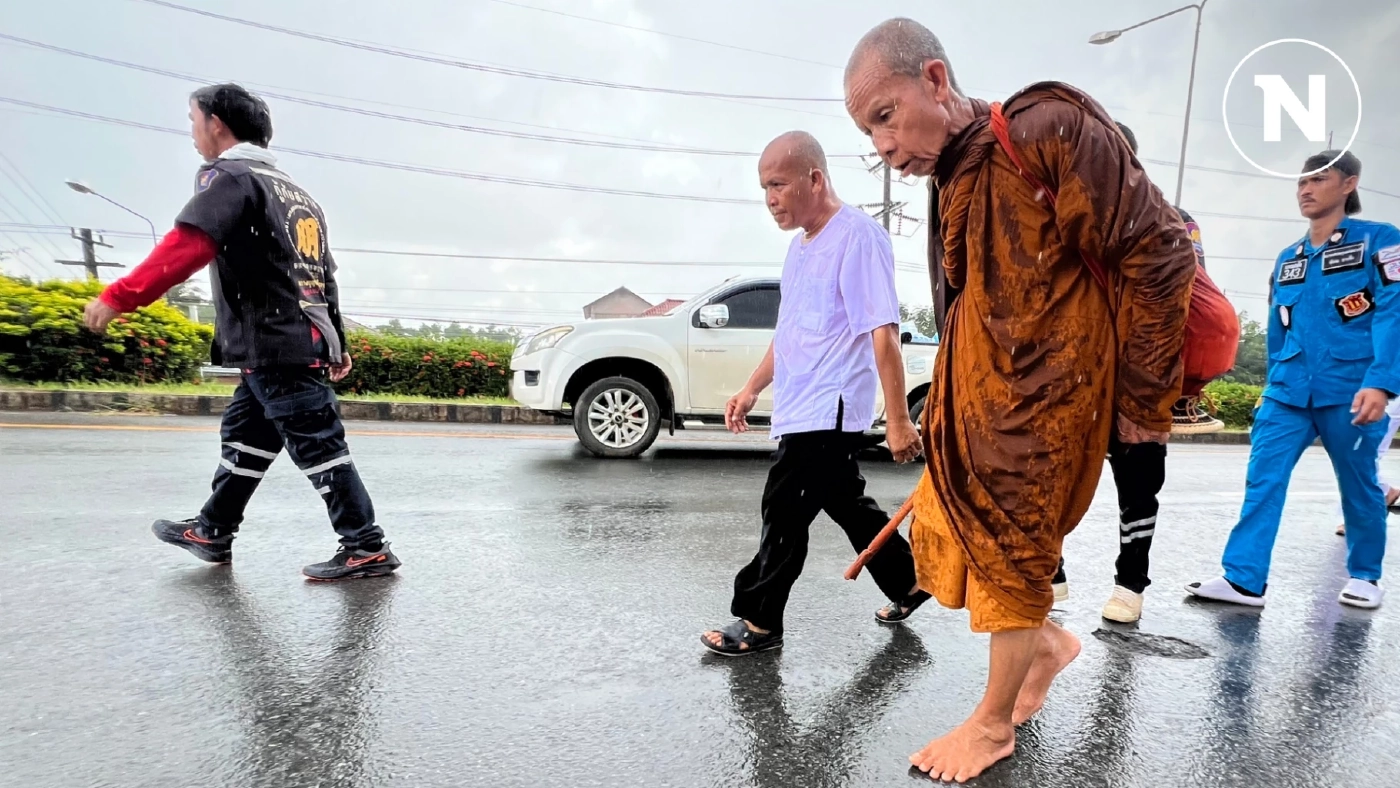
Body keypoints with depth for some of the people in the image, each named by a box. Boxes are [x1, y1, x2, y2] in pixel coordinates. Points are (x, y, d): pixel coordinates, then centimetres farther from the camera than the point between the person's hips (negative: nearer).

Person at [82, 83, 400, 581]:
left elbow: (187, 246, -20)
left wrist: (119, 296, -20)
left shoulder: (230, 175, -4)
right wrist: (335, 344, 24)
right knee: (243, 435, 19)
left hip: (274, 345, -9)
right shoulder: (293, 191, 23)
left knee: (316, 444, -7)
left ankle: (366, 548, -2)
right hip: (302, 339, 9)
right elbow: (321, 275, 22)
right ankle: (212, 532, 33)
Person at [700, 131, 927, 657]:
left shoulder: (857, 236, -13)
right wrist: (752, 389, 19)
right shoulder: (800, 246, 15)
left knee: (785, 512, -4)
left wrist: (897, 419, -22)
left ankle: (758, 621, 10)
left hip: (829, 410, -9)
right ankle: (908, 583, 35)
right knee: (847, 505, 18)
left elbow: (883, 333, -19)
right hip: (802, 411, 9)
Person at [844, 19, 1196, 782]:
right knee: (941, 538, 12)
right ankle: (1047, 641, 38)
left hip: (1045, 402, -8)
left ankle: (995, 722, 27)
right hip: (977, 404, 8)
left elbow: (1155, 254, -15)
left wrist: (1141, 399, -10)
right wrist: (948, 412, 19)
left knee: (1011, 552, 4)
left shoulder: (1047, 130, -16)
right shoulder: (950, 187, 9)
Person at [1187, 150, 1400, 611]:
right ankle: (1244, 579, -5)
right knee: (1262, 478, -5)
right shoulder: (1288, 259, 15)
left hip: (1350, 393, -4)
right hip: (1288, 391, 4)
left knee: (1358, 485, 10)